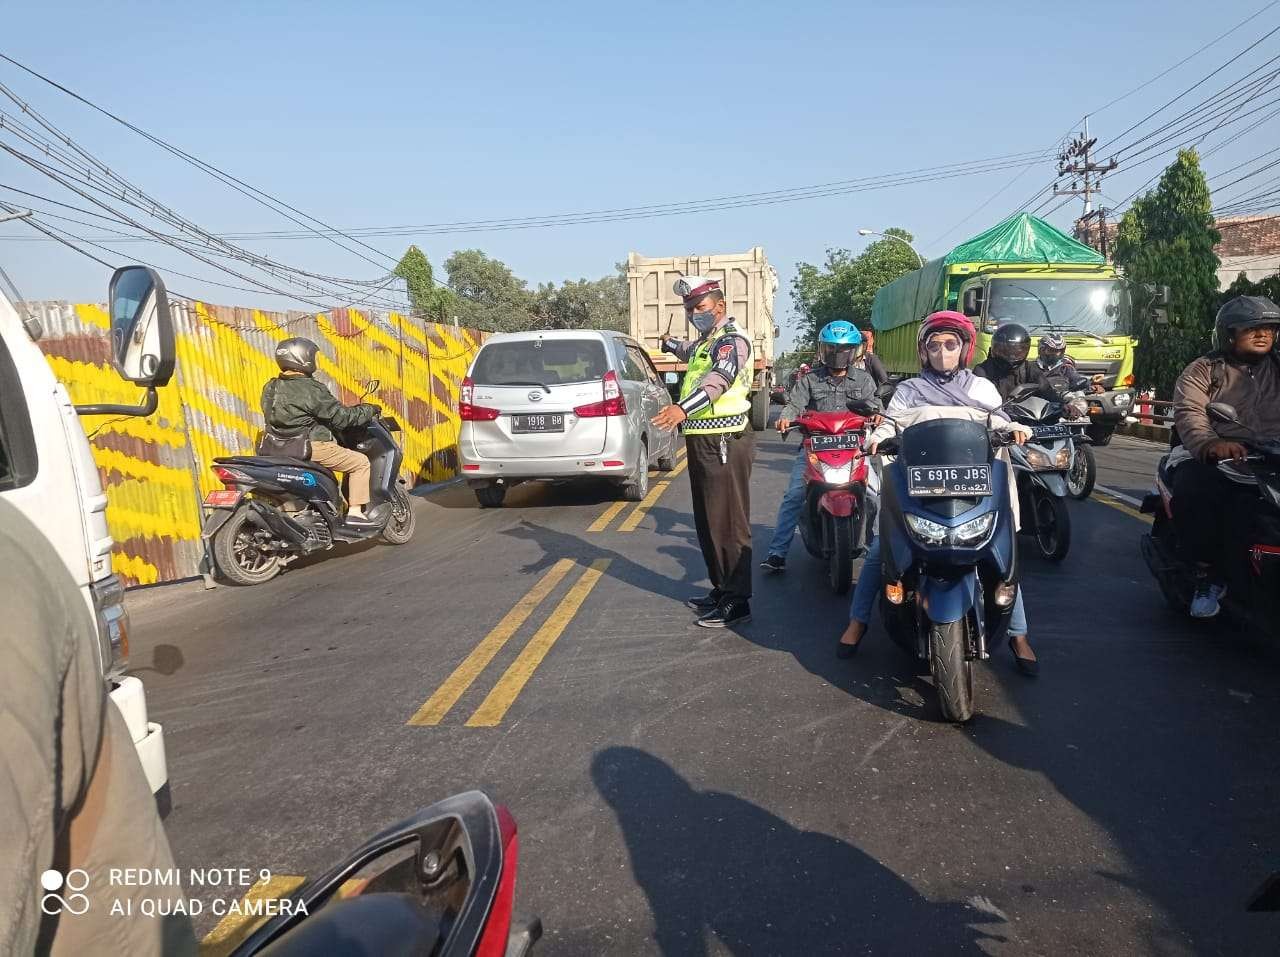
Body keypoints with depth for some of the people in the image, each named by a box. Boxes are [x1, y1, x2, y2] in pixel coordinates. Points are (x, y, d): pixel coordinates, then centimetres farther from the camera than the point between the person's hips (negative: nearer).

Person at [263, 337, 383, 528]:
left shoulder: (271, 388, 7)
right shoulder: (310, 389, -19)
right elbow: (341, 417, -17)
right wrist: (369, 410, -1)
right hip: (311, 447, -10)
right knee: (360, 462, -2)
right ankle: (355, 513, -6)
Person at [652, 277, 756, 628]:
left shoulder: (731, 340, -11)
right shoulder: (705, 342, 21)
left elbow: (719, 378, -32)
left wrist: (683, 408, -48)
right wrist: (669, 344, 68)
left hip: (724, 444, -10)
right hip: (703, 442, 10)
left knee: (728, 524, -8)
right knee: (708, 522, 15)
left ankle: (737, 602, -3)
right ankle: (721, 589, 25)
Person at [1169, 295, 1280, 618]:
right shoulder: (1203, 370, 9)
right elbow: (1189, 412, -10)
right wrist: (1210, 443, -32)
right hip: (1209, 458, -1)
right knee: (1193, 492, -34)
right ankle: (1209, 574, -15)